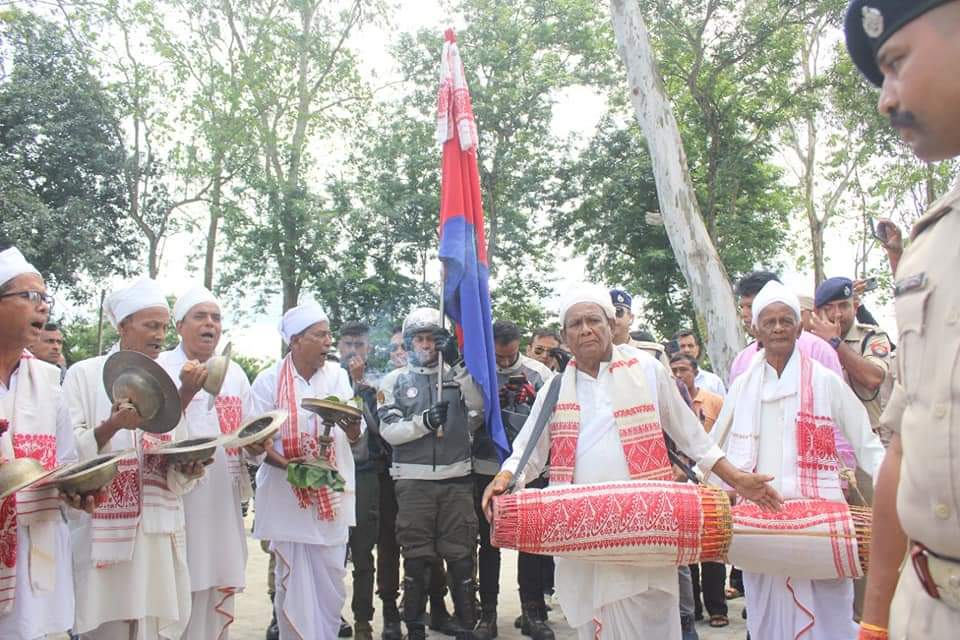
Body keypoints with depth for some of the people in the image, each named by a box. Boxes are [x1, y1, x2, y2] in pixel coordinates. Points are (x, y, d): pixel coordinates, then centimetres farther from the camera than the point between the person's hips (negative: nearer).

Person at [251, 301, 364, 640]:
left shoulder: (337, 374, 5)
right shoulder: (269, 380, -5)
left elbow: (356, 435, 5)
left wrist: (351, 426, -19)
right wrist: (285, 463, -23)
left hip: (332, 493, 3)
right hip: (288, 495, -3)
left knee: (331, 579, 8)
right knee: (294, 580, 3)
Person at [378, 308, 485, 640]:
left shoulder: (456, 375, 9)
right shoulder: (394, 380, 6)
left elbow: (480, 407, -7)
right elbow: (389, 431, -3)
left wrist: (457, 365, -14)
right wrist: (424, 421, -19)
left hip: (456, 478, 1)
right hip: (413, 481, 0)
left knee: (461, 555, 4)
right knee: (416, 557, 7)